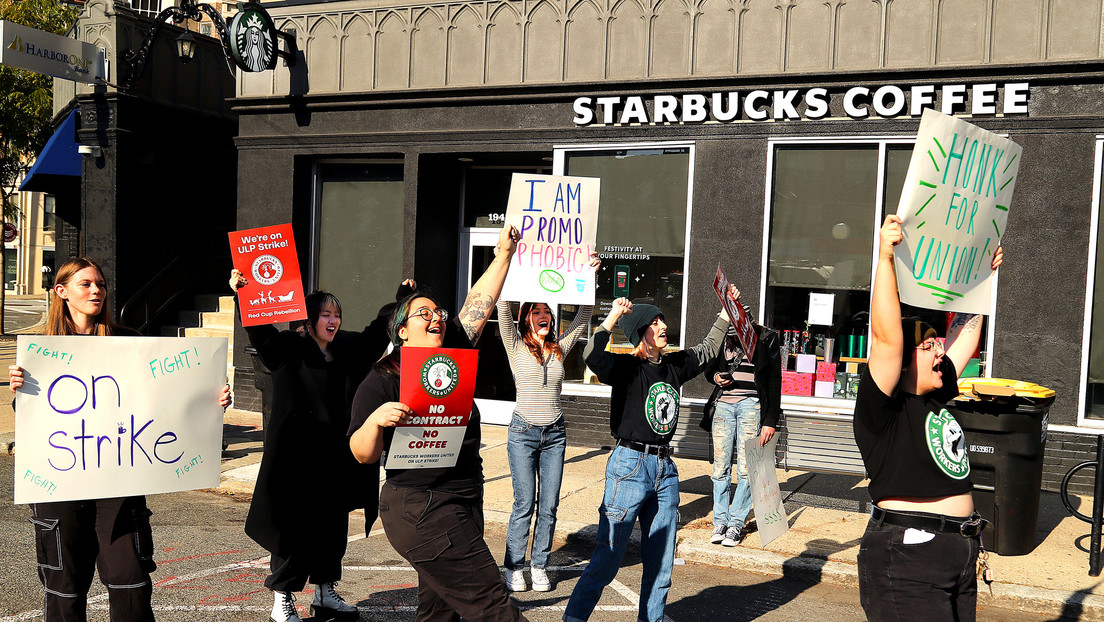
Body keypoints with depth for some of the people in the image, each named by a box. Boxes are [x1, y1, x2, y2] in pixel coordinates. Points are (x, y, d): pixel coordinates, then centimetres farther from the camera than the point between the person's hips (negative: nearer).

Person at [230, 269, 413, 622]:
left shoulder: (349, 350, 10)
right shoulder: (288, 349, -5)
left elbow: (379, 331, 21)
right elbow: (260, 330, -19)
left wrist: (402, 298, 18)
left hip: (337, 459, 6)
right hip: (298, 457, -5)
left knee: (333, 527, 13)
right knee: (295, 527, 0)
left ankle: (326, 593, 28)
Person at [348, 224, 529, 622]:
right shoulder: (381, 381, -6)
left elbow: (478, 304, 13)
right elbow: (363, 455, -9)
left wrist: (504, 254, 10)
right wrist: (376, 420, -27)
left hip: (465, 505, 7)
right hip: (421, 510, -7)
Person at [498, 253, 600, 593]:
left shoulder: (560, 348, 8)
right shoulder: (516, 347, -1)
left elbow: (584, 314, 8)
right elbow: (503, 308, -11)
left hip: (555, 434, 3)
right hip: (524, 432, -3)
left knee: (549, 505, 4)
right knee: (524, 504, -3)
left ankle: (539, 566, 16)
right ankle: (514, 567, 10)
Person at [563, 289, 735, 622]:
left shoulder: (674, 365, 9)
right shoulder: (626, 367, -10)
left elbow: (706, 350, 27)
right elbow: (592, 357, -31)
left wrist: (725, 313, 25)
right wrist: (613, 317, -32)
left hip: (665, 469, 7)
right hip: (630, 466, -6)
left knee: (661, 562, 14)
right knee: (608, 557, -4)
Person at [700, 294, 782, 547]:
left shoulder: (766, 339, -1)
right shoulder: (723, 338, 7)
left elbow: (774, 381, 1)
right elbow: (709, 369, 21)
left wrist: (770, 421, -4)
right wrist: (716, 377, -4)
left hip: (751, 405, -3)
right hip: (723, 404, 3)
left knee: (745, 469, -4)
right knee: (721, 467, 1)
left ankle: (736, 524, 5)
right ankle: (720, 522, 11)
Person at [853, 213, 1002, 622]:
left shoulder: (937, 397, 13)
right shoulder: (883, 409, -10)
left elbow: (966, 332, 24)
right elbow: (887, 337, -23)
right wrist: (885, 258, -28)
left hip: (960, 557, 9)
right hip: (906, 559, -8)